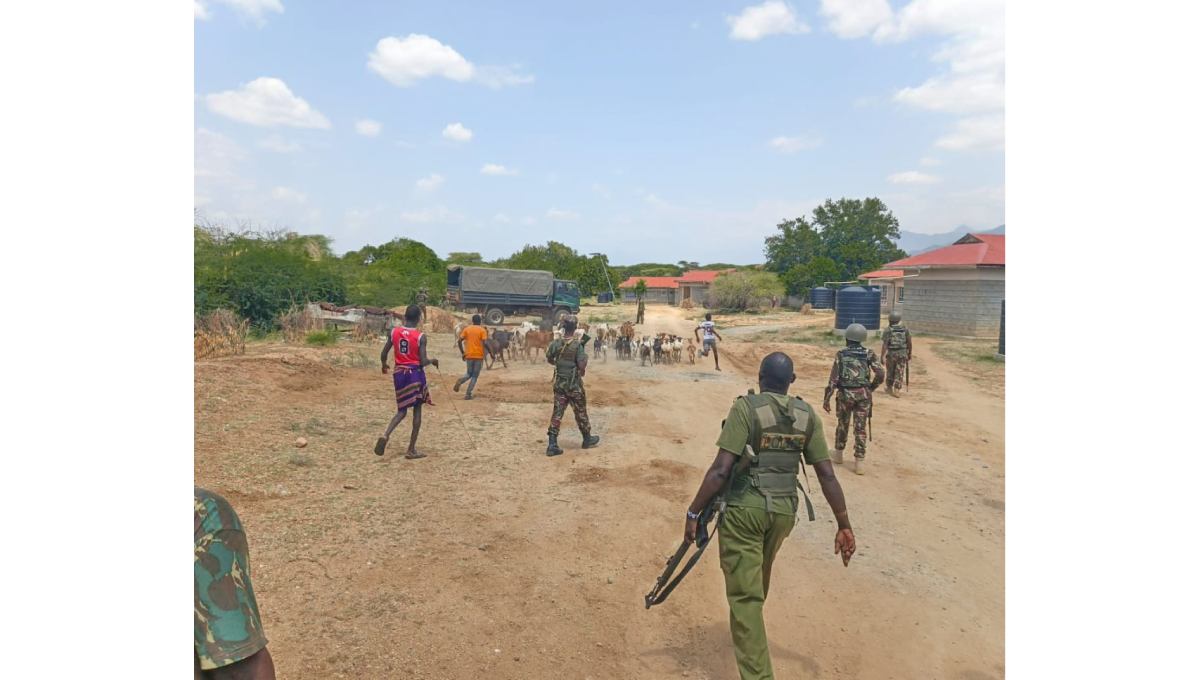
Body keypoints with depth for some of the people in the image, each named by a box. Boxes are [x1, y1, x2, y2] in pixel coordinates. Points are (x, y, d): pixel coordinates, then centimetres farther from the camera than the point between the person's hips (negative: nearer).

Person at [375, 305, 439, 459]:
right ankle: (411, 450, 9)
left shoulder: (394, 332, 0)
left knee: (402, 411, 16)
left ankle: (385, 435, -12)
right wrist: (433, 361, 9)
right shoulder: (420, 336, -11)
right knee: (417, 410, 8)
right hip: (415, 373, -4)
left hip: (399, 373, 4)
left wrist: (384, 365, 24)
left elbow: (383, 354, 4)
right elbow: (423, 362, -13)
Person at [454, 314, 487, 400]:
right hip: (479, 356, -3)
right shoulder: (482, 330, -2)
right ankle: (468, 394, -2)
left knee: (469, 374, 19)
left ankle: (460, 381, -13)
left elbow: (459, 341, 2)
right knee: (475, 376, 7)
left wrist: (463, 353, 11)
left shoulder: (466, 329, 7)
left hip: (469, 355, 3)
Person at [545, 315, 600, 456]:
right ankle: (587, 439, 30)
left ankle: (552, 444, -3)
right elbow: (582, 366, -21)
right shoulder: (577, 345, -17)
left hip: (559, 383, 4)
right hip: (574, 384, -4)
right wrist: (585, 356, -2)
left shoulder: (556, 344, -3)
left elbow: (549, 360, 12)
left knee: (557, 412, 4)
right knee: (580, 411, 13)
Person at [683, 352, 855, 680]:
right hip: (784, 511, 6)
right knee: (758, 581, 30)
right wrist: (844, 525, 8)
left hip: (744, 509, -6)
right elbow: (827, 475, 0)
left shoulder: (746, 407, -13)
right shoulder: (807, 415, 1)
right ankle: (748, 628, 55)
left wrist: (693, 512, -11)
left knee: (744, 594, 3)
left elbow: (721, 470, -18)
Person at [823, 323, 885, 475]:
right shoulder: (869, 354, 1)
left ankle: (838, 454, 33)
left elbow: (833, 378, -7)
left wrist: (827, 398, -3)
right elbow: (880, 374, -9)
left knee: (842, 424, 19)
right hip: (863, 395, 0)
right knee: (860, 428, 5)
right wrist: (871, 388, 8)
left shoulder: (841, 354, -3)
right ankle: (860, 461, 4)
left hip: (845, 394, 0)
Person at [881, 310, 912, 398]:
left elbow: (885, 344, -15)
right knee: (900, 373, 4)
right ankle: (896, 391, -4)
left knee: (890, 372, 15)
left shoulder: (888, 330, -9)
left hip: (891, 354, -2)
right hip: (902, 354, 2)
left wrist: (882, 357, -14)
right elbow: (910, 343, 5)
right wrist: (910, 354, 17)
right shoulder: (905, 329, 3)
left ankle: (890, 389, 31)